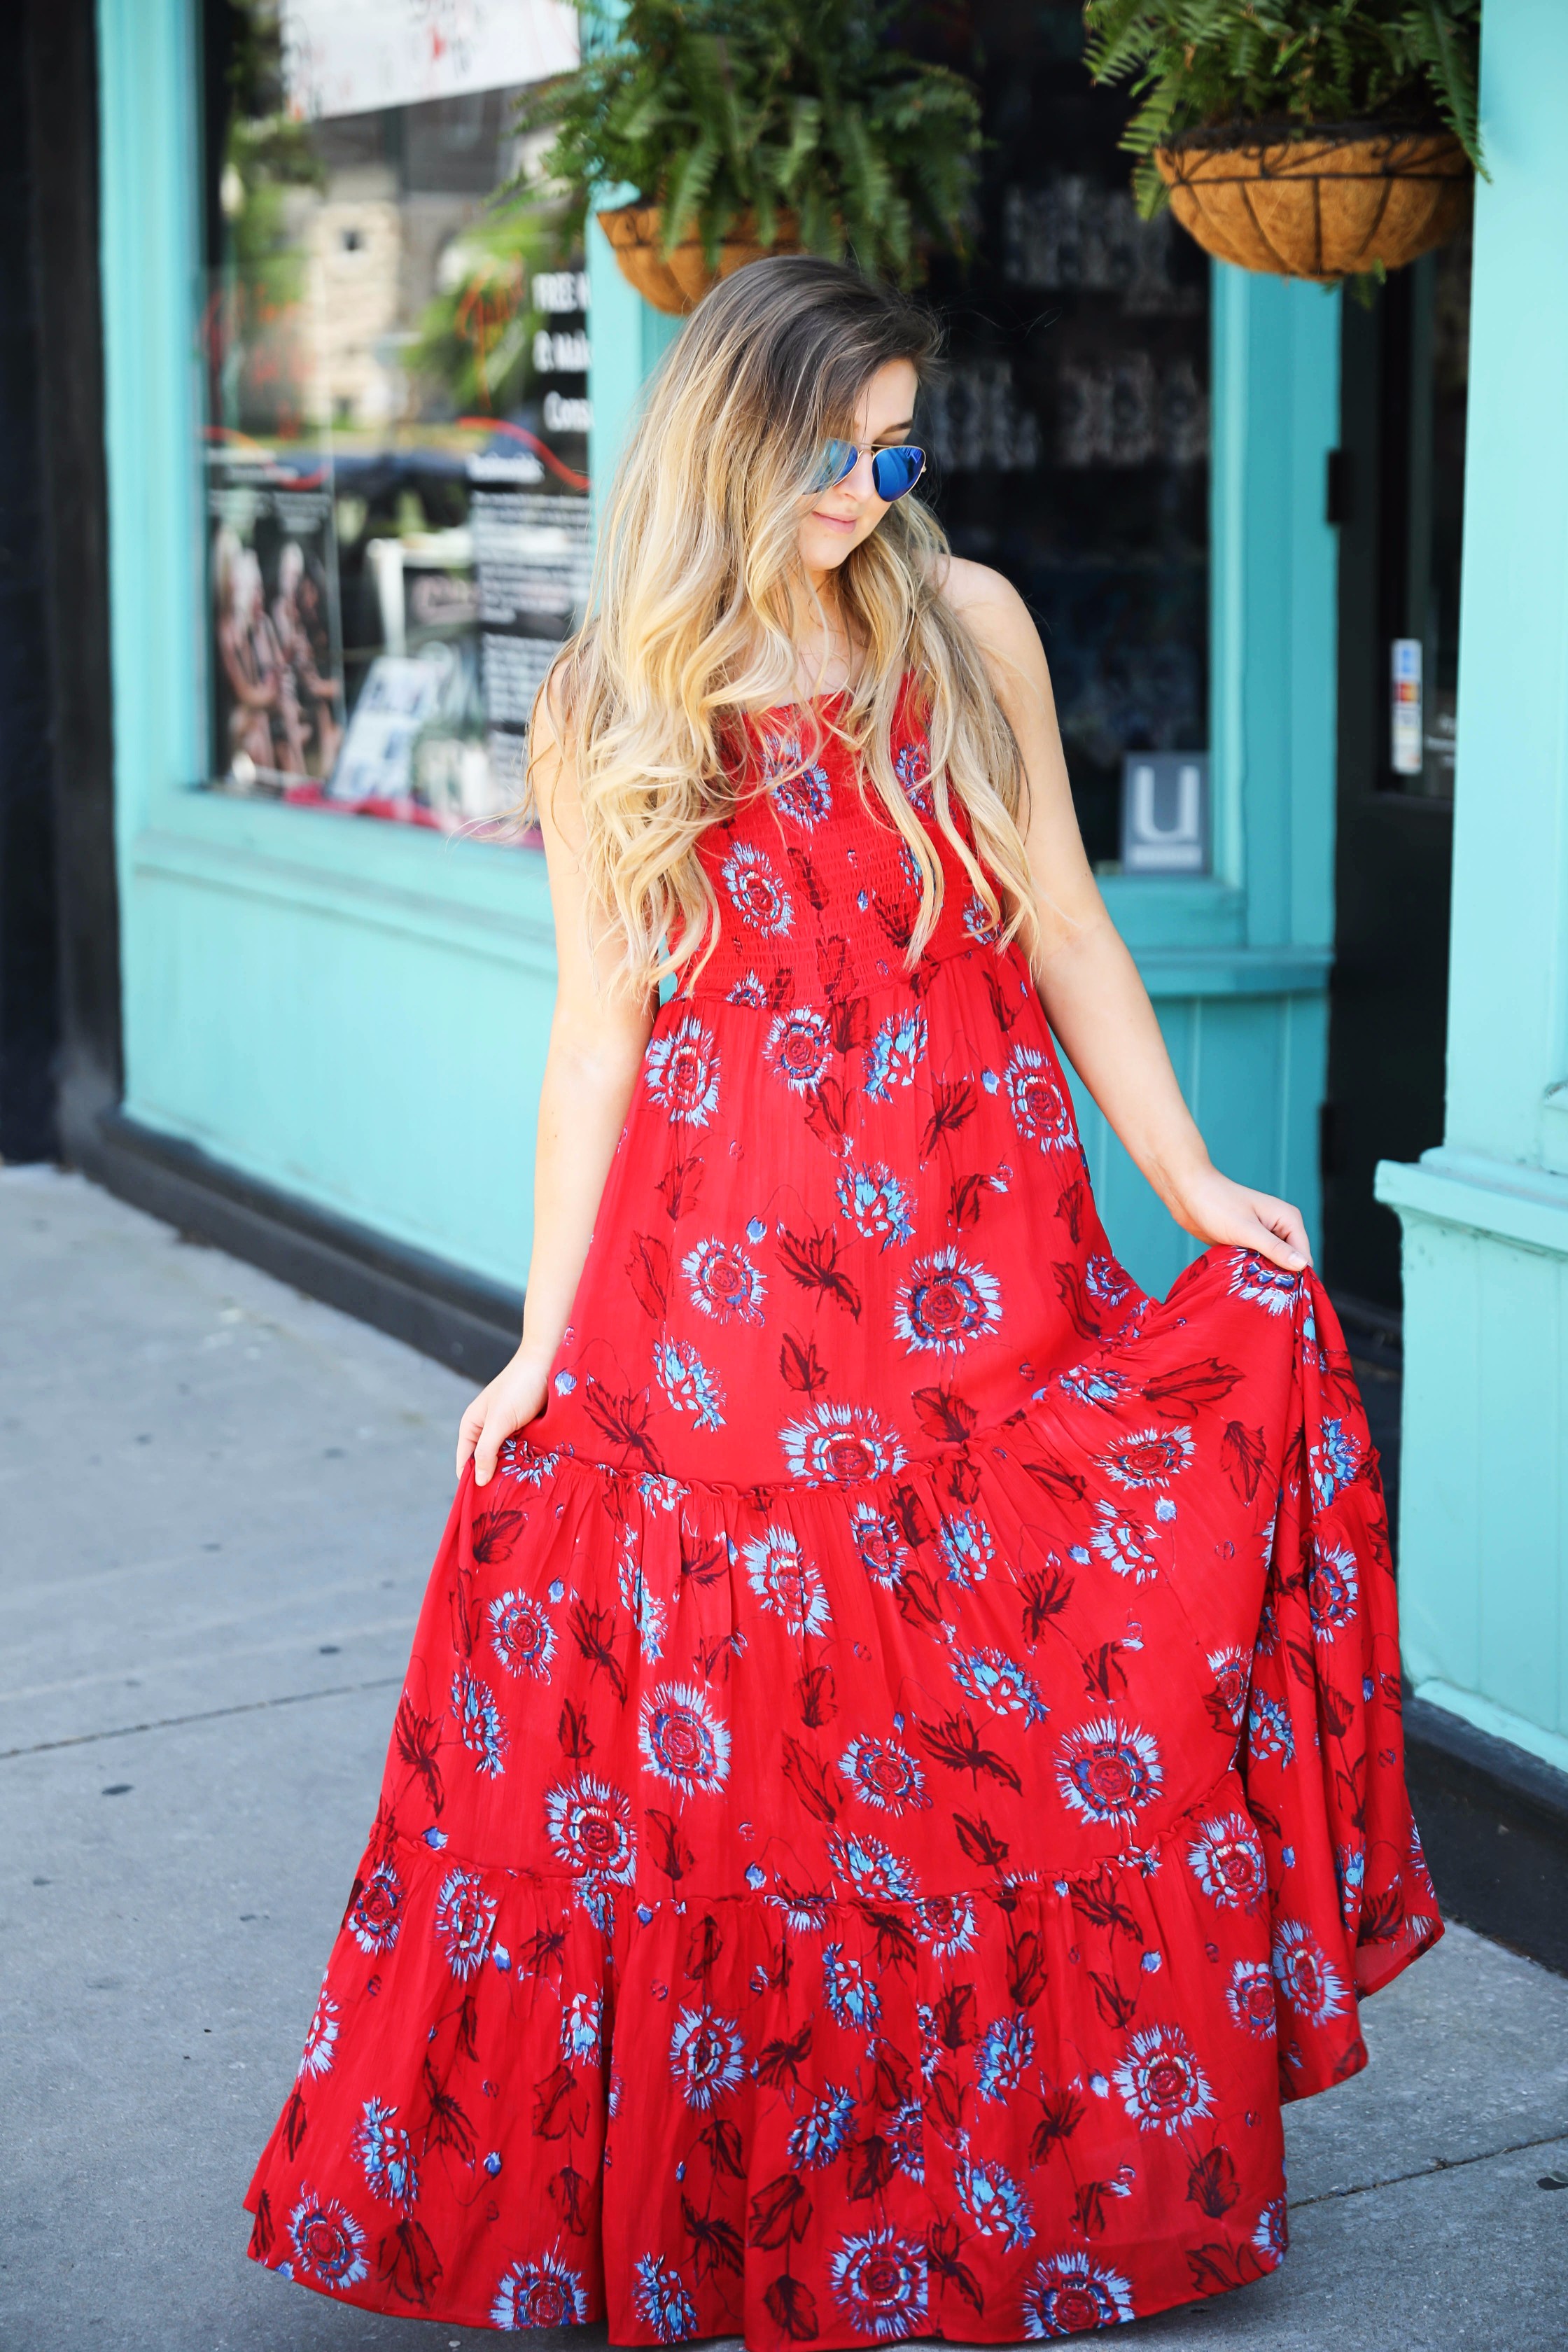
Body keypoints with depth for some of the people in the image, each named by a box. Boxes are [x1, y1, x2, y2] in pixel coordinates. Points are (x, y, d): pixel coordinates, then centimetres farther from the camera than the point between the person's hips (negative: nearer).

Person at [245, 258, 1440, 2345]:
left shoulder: (966, 626, 3)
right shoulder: (607, 715, 3)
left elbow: (1067, 930, 7)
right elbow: (599, 1033, 4)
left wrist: (1194, 1183, 3)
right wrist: (544, 1337, 2)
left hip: (982, 1256, 1)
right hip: (728, 1287, 0)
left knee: (1034, 1728, 2)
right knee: (738, 1750, 2)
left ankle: (1006, 2182, 21)